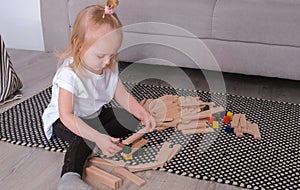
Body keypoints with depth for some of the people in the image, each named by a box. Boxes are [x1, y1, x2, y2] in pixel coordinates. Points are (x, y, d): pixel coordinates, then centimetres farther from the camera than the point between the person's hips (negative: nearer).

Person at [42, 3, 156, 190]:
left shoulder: (110, 67, -11)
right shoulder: (69, 74, -33)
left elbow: (122, 94, -4)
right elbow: (67, 115, -37)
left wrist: (143, 114, -21)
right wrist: (98, 138, -45)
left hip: (96, 115, 7)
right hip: (65, 121, -7)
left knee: (131, 118, -6)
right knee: (84, 139, -37)